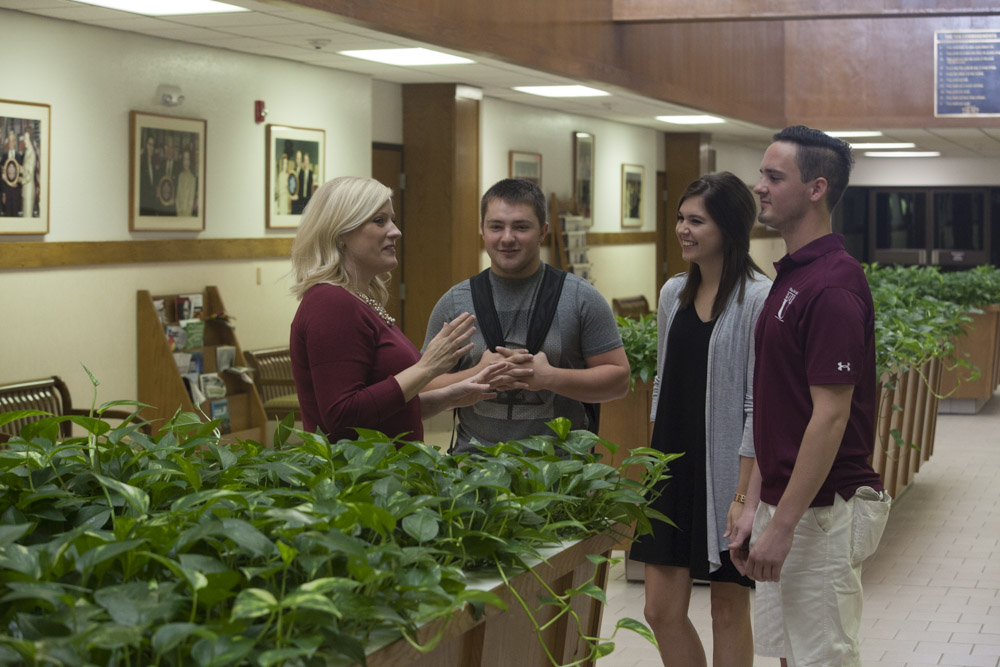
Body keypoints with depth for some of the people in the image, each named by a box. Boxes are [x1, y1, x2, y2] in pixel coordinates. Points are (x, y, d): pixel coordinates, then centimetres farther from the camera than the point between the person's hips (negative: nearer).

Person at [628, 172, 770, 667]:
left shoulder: (757, 299, -13)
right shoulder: (674, 293, 8)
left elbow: (759, 404, -15)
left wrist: (744, 495, -17)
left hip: (725, 473, -6)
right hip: (674, 469, 6)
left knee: (729, 611, 7)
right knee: (661, 611, 6)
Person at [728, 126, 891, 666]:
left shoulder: (832, 286, -18)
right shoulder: (790, 276, 12)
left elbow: (830, 417, -21)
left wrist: (782, 525, -20)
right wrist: (754, 505, 15)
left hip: (820, 514, -9)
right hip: (785, 506, 9)